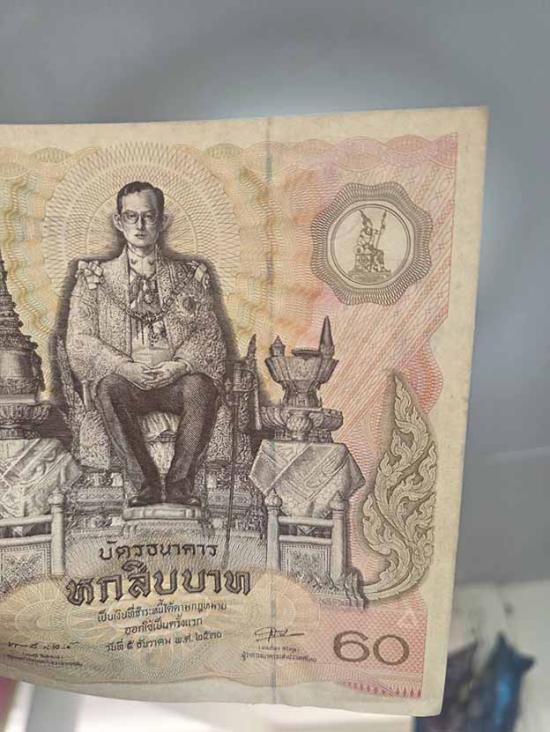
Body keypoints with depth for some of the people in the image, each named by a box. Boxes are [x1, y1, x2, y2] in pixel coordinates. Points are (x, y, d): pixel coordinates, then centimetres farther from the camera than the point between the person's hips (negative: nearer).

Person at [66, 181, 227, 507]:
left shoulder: (191, 275, 14)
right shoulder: (95, 276, 13)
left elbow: (209, 334, 5)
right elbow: (79, 339, 3)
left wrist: (180, 365, -14)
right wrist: (123, 366, -14)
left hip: (177, 379, 0)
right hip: (125, 379, 0)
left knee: (200, 385, -32)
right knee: (110, 386, -33)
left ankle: (180, 482, -19)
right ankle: (146, 482, -21)